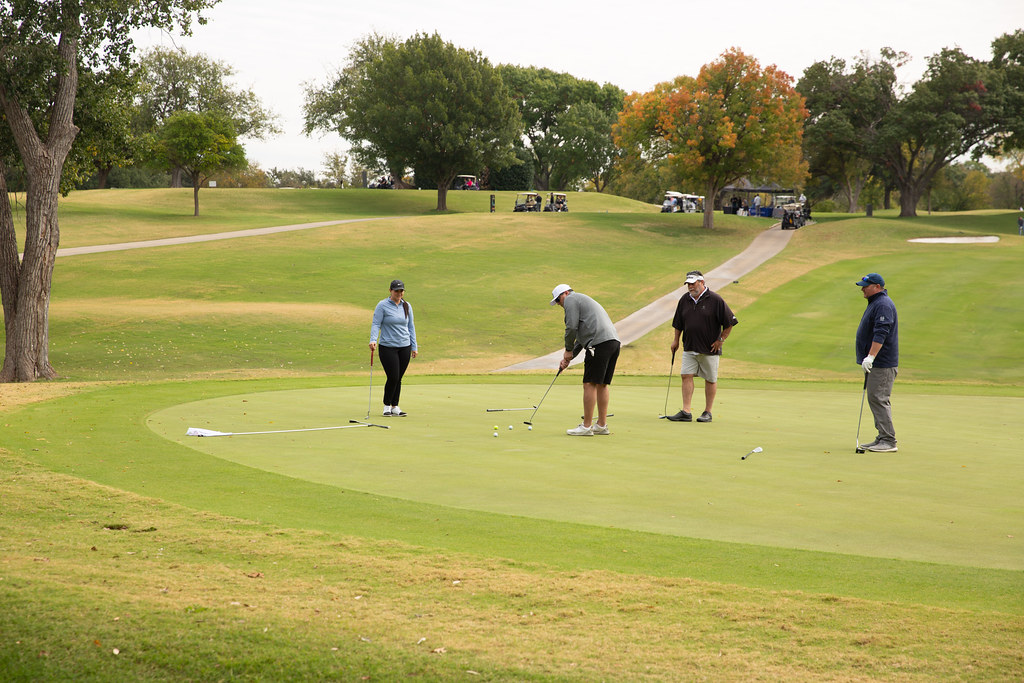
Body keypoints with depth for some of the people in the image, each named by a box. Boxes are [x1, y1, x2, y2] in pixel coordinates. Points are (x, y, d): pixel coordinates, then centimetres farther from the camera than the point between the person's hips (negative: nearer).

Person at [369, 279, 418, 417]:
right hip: (388, 347, -4)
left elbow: (411, 327, 16)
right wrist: (373, 340, -24)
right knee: (393, 378, -9)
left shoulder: (407, 306, 11)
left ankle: (395, 407, 14)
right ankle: (387, 406, 7)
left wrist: (414, 346, 14)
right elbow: (376, 324, -8)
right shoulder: (383, 306, -4)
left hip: (404, 347, 4)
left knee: (398, 379, 5)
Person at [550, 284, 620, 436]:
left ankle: (586, 426, -6)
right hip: (614, 341, 9)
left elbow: (572, 327, -8)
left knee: (590, 384, -7)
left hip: (599, 343, -9)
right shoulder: (583, 300, 34)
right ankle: (602, 425, 15)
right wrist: (569, 357, 27)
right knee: (602, 384, 13)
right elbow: (581, 337, 33)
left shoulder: (571, 299, 4)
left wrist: (568, 350, 5)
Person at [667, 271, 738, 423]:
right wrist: (676, 340, 14)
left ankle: (708, 412, 14)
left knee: (710, 380, 4)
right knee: (686, 376, -5)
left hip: (710, 349, -4)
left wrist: (721, 340, -6)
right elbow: (678, 323, 18)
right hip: (689, 348, 4)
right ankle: (686, 412, -6)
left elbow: (730, 322, -6)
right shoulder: (684, 300, 6)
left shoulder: (715, 300, -10)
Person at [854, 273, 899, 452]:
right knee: (875, 399, 12)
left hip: (882, 364, -11)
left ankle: (889, 441, -11)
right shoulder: (876, 303, 19)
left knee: (879, 400, -11)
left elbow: (881, 333, -26)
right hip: (875, 363, 11)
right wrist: (869, 358, 25)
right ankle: (882, 439, 16)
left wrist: (871, 356, -32)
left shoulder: (883, 305, -16)